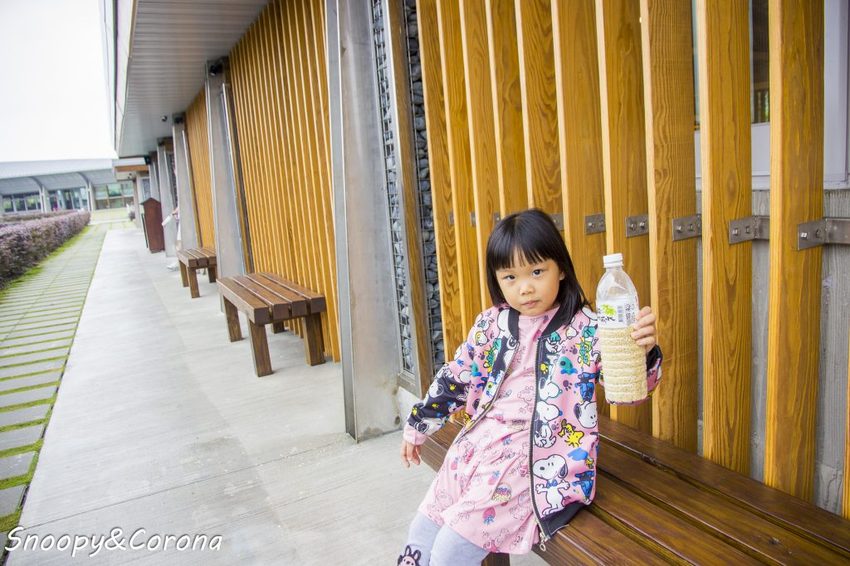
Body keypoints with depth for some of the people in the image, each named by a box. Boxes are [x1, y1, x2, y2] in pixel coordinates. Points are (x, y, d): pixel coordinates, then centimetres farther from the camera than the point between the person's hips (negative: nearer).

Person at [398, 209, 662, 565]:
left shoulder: (585, 329, -8)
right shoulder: (491, 324, 5)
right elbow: (455, 377, 15)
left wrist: (643, 352, -34)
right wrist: (417, 425, 21)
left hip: (541, 461, -5)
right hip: (480, 444, 6)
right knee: (421, 532, 10)